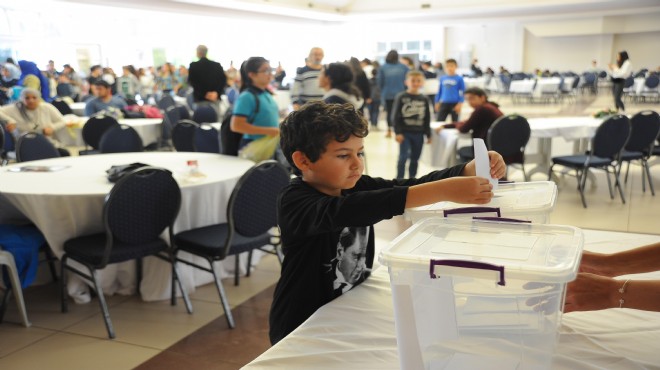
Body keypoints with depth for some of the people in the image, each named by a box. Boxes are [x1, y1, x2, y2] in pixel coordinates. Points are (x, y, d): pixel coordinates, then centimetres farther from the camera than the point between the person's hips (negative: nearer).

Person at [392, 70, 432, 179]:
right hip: (405, 132, -3)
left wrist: (428, 135, 8)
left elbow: (427, 119, 10)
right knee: (403, 157, -10)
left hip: (418, 134, 3)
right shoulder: (401, 97, -4)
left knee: (415, 159, 10)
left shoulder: (424, 99, 6)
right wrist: (398, 132, -13)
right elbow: (395, 116, -6)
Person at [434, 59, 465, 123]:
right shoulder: (442, 78, 7)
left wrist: (460, 104, -11)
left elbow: (463, 92, -3)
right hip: (444, 103, 3)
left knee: (454, 122, 8)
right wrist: (437, 102, 11)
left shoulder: (459, 79, -3)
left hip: (454, 104, -3)